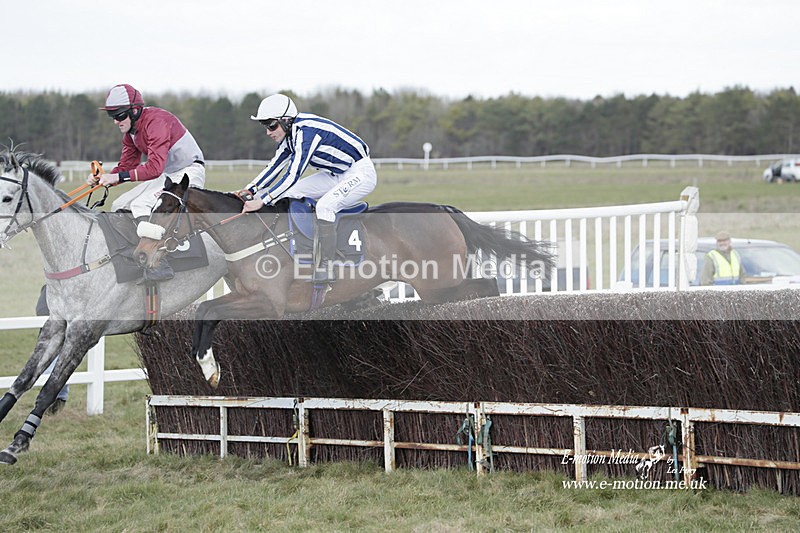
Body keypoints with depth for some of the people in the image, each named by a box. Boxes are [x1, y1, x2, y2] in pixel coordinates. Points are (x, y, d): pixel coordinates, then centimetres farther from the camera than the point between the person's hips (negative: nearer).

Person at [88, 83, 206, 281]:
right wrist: (102, 178, -12)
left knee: (140, 205, -27)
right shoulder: (130, 131, 6)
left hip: (189, 173, -10)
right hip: (167, 175, 10)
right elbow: (126, 165, 8)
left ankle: (159, 264, -32)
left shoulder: (156, 122, -24)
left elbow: (155, 167, -34)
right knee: (119, 206, 5)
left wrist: (119, 177, -37)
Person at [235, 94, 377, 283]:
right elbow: (275, 166, 10)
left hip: (360, 173, -10)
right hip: (337, 174, 10)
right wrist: (250, 190, -2)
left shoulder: (305, 132, -28)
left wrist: (262, 201, -34)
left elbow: (293, 175, -33)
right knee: (290, 195, 2)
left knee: (325, 206, -31)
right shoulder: (290, 133, 2)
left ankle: (326, 269, -25)